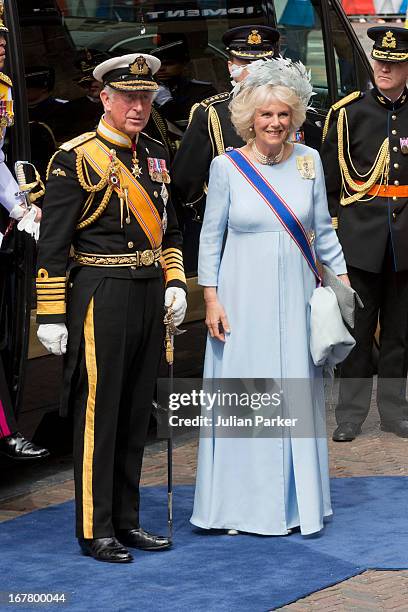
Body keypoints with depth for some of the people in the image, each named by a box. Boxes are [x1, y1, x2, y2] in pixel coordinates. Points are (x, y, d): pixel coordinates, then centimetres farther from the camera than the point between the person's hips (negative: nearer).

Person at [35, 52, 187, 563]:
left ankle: (127, 520, 22)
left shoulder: (155, 156, 12)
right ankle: (95, 530, 6)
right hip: (100, 297, -7)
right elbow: (52, 244, -12)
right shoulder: (76, 158, -10)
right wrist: (51, 314, -14)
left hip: (149, 297, 7)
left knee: (135, 414, 12)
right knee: (98, 414, -1)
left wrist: (175, 282, 10)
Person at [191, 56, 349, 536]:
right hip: (243, 296, -2)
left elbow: (322, 229, 12)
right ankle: (242, 504, 10)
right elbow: (210, 237, 0)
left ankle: (297, 500, 15)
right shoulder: (227, 166, -4)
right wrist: (211, 299, -5)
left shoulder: (309, 161, 3)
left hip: (294, 297, 2)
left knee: (297, 395, 5)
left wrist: (341, 279, 8)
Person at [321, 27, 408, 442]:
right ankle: (351, 414, 6)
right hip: (360, 233, -2)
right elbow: (329, 179, 3)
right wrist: (331, 228, -1)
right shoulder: (348, 112, 1)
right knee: (356, 326, -1)